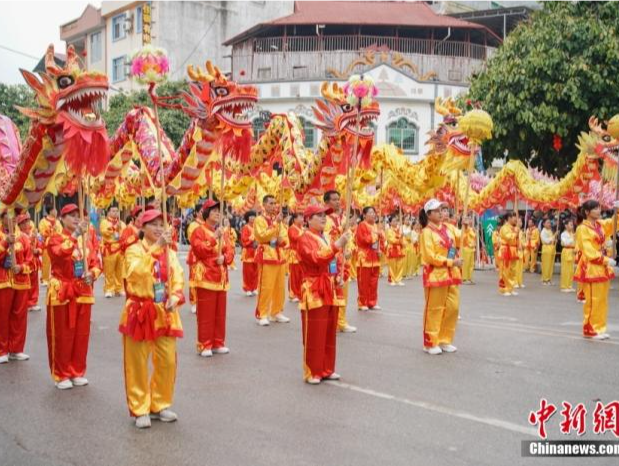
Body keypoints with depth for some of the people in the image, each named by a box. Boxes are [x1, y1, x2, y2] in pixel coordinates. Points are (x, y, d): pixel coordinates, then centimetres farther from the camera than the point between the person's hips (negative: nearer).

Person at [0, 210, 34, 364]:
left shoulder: (23, 237, 7)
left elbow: (30, 260, 5)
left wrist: (21, 267, -13)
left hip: (21, 281, 3)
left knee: (19, 316, 6)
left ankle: (16, 350, 15)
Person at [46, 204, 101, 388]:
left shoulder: (87, 239, 9)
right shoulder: (55, 239, -5)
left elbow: (96, 262, 6)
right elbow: (60, 253, -28)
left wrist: (92, 274, -15)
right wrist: (75, 235, -36)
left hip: (83, 291, 4)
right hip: (62, 292, -4)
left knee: (81, 334, 9)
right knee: (62, 335, 1)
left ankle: (78, 372, 21)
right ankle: (62, 375, 12)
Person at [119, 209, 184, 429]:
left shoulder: (170, 252, 9)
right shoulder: (135, 250, -6)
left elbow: (178, 278, 2)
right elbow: (137, 270, -26)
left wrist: (175, 297, -17)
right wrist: (156, 246, -30)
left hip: (164, 313, 4)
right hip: (140, 311, -4)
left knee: (167, 362, 6)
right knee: (138, 364, 4)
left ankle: (160, 405, 23)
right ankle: (140, 410, 16)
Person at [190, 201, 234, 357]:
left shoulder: (223, 232, 15)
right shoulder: (199, 231, -5)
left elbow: (230, 251, 9)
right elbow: (199, 251, -18)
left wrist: (224, 258, -13)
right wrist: (214, 238, -22)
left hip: (221, 277, 6)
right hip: (205, 277, -6)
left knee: (220, 313, 9)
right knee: (206, 313, -4)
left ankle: (218, 343, 19)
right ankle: (204, 346, 3)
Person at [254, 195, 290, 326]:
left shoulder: (278, 220, 18)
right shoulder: (259, 220, -4)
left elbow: (285, 239, 20)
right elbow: (262, 236, -19)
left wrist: (282, 239, -4)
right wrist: (275, 223, -20)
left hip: (280, 256, 7)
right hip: (266, 257, -7)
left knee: (280, 287, 9)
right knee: (265, 287, -8)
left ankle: (277, 313, 20)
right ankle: (262, 315, -2)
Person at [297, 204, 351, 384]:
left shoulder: (326, 237, 17)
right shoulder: (305, 238, -10)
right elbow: (316, 258, -26)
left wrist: (338, 277, 6)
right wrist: (337, 245, -30)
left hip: (330, 291, 8)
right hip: (315, 291, -8)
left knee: (329, 334, 13)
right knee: (314, 335, -3)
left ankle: (327, 369, 23)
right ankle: (312, 372, 6)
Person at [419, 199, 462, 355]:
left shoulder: (449, 228, 9)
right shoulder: (427, 232, -10)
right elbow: (431, 257, -17)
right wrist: (451, 262, -18)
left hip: (451, 274, 7)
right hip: (435, 275, -7)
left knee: (453, 308, 8)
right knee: (434, 309, -1)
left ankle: (445, 340, 20)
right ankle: (430, 343, 8)